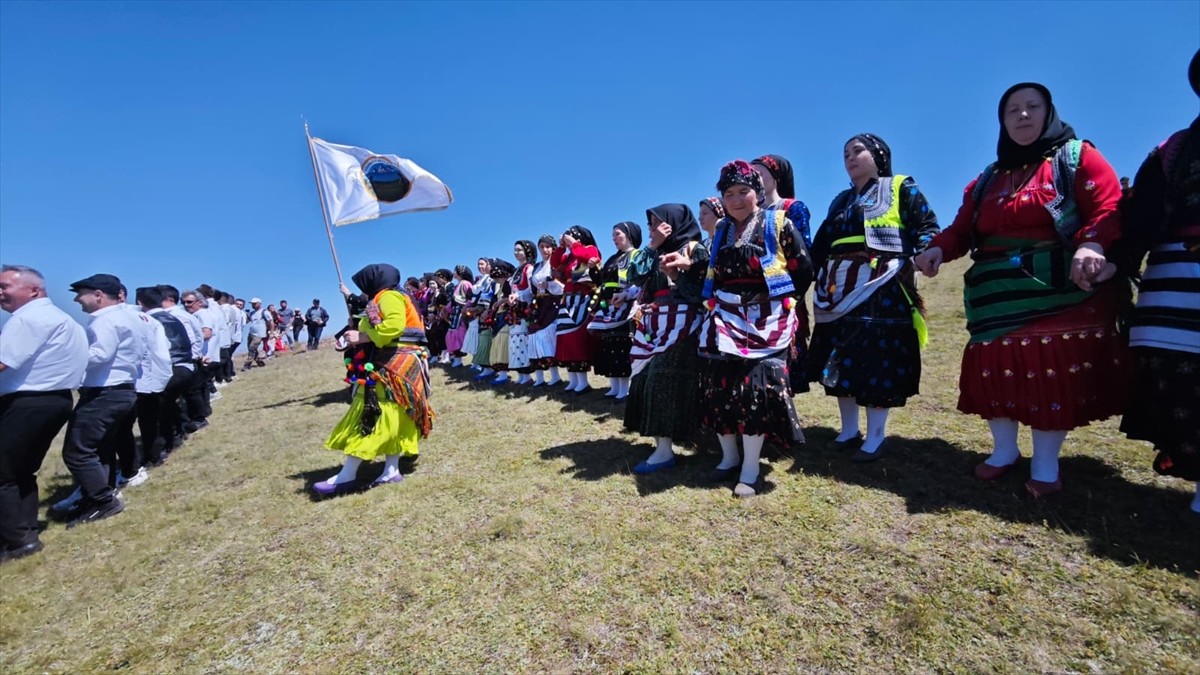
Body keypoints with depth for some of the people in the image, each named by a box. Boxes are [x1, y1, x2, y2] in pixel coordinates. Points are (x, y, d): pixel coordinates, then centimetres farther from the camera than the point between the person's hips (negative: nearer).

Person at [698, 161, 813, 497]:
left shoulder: (779, 224, 2)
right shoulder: (722, 231, 15)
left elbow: (803, 271, 1)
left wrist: (777, 301, -2)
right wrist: (714, 305, 6)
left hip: (765, 320, -4)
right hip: (726, 318, 5)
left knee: (755, 388, -13)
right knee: (717, 386, -1)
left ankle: (750, 469, 0)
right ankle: (729, 457, 17)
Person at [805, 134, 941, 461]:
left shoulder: (901, 188, 7)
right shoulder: (841, 200, 21)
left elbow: (927, 227, -3)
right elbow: (821, 243, 16)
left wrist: (916, 258, -18)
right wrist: (818, 273, 2)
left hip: (883, 289, -5)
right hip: (841, 290, 6)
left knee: (879, 358, -4)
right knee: (841, 357, 6)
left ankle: (875, 436, 7)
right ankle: (849, 430, 18)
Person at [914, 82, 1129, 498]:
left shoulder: (1077, 157, 5)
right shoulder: (987, 180, 17)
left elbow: (1109, 208, -7)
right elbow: (963, 229, 7)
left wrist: (1092, 244, -28)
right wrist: (939, 248, -15)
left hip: (1061, 291, -3)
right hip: (999, 296, 4)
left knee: (1054, 370, -3)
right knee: (996, 368, 4)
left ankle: (1046, 464, 12)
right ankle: (1004, 449, 22)